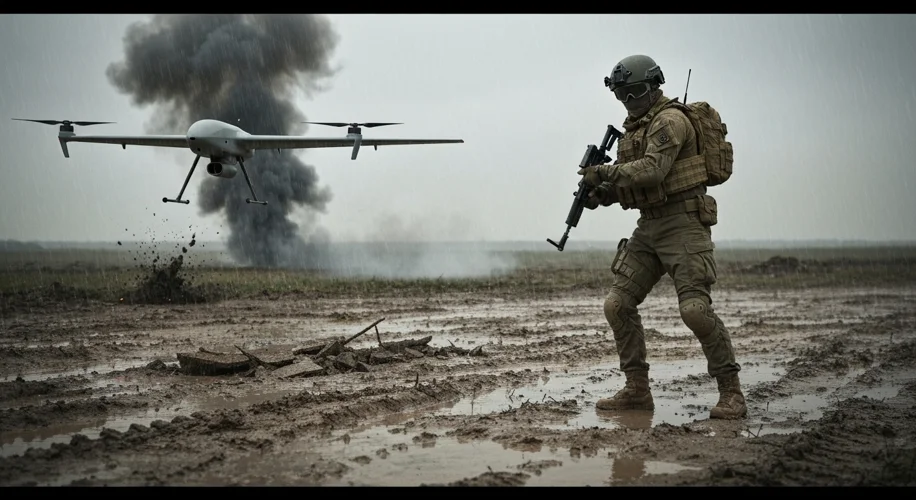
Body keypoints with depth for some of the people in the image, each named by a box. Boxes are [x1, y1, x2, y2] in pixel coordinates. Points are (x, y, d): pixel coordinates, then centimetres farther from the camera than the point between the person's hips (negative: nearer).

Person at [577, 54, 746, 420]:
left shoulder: (671, 119, -10)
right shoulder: (635, 126, 19)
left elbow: (652, 169, -23)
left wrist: (604, 172, -16)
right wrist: (603, 193, 1)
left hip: (683, 222, -9)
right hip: (649, 225, 9)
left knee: (695, 308, -18)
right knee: (618, 304, 3)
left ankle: (731, 391, -6)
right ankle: (637, 389, 11)